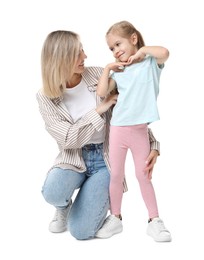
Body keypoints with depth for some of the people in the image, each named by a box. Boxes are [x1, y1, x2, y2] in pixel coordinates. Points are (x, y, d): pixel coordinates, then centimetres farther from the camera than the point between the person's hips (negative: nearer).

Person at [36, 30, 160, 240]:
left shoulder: (99, 76, -7)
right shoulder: (45, 97, -9)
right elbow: (68, 138, -18)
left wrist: (152, 143, -13)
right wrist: (99, 110, -20)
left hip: (105, 159, 0)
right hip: (73, 159, 1)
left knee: (81, 231, -16)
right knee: (52, 194, -34)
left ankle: (101, 195, 20)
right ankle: (64, 206, 6)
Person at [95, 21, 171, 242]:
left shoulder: (150, 63, 0)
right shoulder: (118, 71, 9)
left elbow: (164, 53, -21)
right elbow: (102, 92, 1)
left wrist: (142, 50, -7)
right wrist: (107, 68, 1)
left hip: (140, 130, -3)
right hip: (118, 130, 3)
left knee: (143, 176, 4)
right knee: (116, 176, 9)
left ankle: (154, 221, 17)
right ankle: (115, 218, 23)